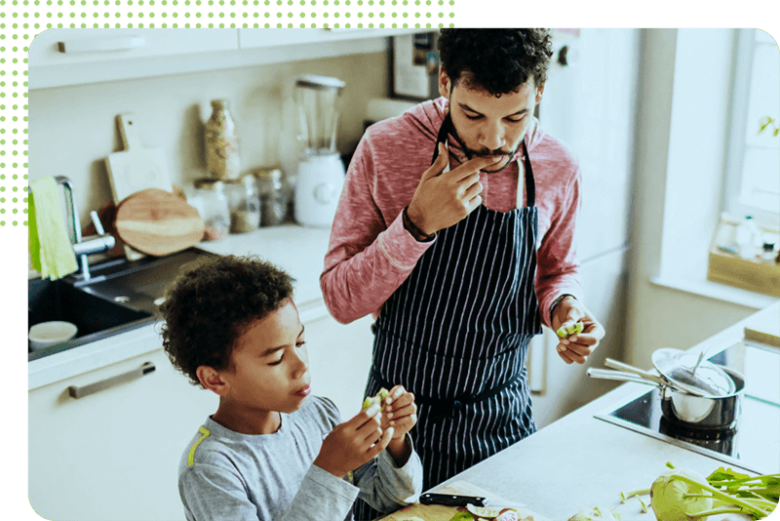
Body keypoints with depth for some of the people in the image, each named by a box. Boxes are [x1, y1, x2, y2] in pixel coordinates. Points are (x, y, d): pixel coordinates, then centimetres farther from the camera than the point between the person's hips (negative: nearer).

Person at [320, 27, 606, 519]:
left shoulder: (559, 169, -9)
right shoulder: (386, 147, -18)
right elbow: (341, 299, -16)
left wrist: (564, 305, -13)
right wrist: (417, 225, -30)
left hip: (502, 417, 2)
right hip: (400, 417, -2)